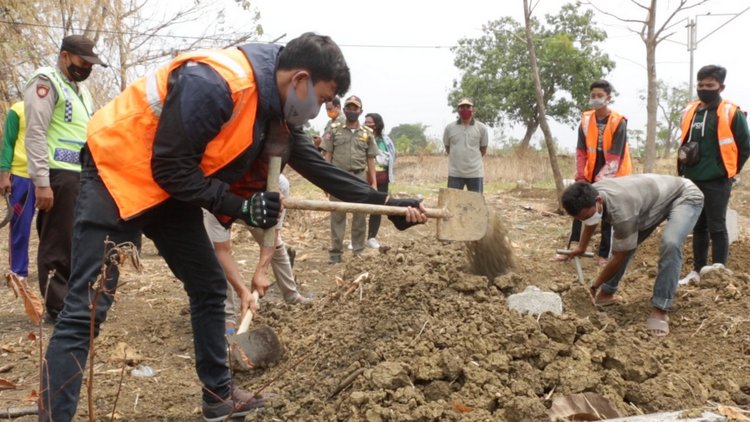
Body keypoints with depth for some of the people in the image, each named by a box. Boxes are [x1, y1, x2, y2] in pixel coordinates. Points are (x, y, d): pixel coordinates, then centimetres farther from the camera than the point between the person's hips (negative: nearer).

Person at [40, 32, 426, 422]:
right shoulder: (212, 84, -30)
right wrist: (239, 205, -24)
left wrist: (387, 204, 1)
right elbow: (169, 168, -26)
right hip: (117, 172, -9)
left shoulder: (276, 107, -1)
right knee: (86, 309, -11)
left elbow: (318, 167, 4)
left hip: (171, 189, 9)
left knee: (209, 287, 11)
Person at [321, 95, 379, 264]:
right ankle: (335, 251, 7)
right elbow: (327, 156, 3)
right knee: (337, 216, 2)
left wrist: (374, 183, 2)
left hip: (360, 178, 1)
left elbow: (370, 160, 8)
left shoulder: (367, 133, 8)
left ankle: (359, 251, 14)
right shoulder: (334, 130, 5)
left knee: (360, 216, 5)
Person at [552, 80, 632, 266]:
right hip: (591, 175, 5)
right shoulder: (586, 120, -1)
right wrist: (580, 176, -5)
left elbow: (615, 157, -18)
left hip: (612, 176, -5)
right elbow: (581, 151, 3)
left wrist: (600, 179, -21)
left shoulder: (618, 122, -15)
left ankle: (605, 255, 11)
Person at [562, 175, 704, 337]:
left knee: (670, 244, -32)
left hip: (685, 197, -8)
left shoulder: (621, 210, -41)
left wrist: (594, 286, -16)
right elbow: (590, 221, 9)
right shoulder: (591, 194, -18)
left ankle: (660, 310, -23)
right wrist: (581, 247, 23)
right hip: (654, 198, 8)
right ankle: (607, 293, 25)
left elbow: (619, 258, -27)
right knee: (623, 245, 7)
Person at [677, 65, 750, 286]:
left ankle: (720, 270, 0)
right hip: (693, 180, 6)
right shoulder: (689, 112, 9)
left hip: (717, 181, -6)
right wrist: (684, 155, 10)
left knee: (716, 227, -5)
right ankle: (698, 270, 19)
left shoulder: (732, 113, -8)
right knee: (699, 227, 12)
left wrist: (730, 170, -1)